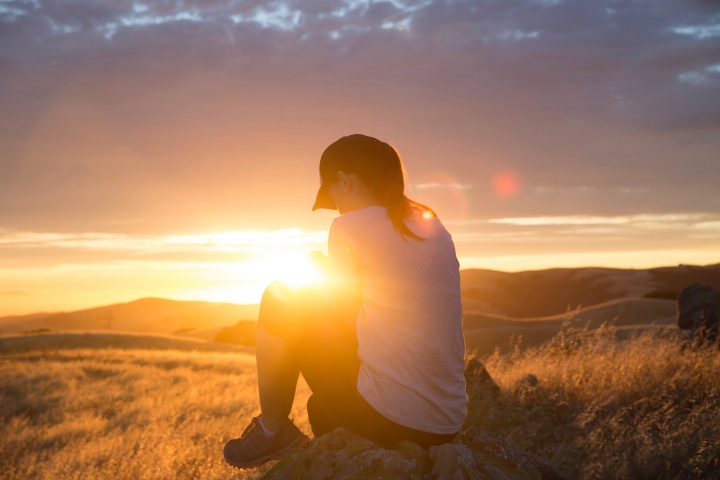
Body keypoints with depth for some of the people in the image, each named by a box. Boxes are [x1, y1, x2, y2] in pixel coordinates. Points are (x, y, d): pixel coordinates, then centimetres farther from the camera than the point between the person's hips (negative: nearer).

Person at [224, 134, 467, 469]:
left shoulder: (349, 226, -8)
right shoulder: (433, 226, 12)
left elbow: (343, 324, 0)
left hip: (387, 418, -7)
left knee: (278, 299, 9)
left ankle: (272, 431, 19)